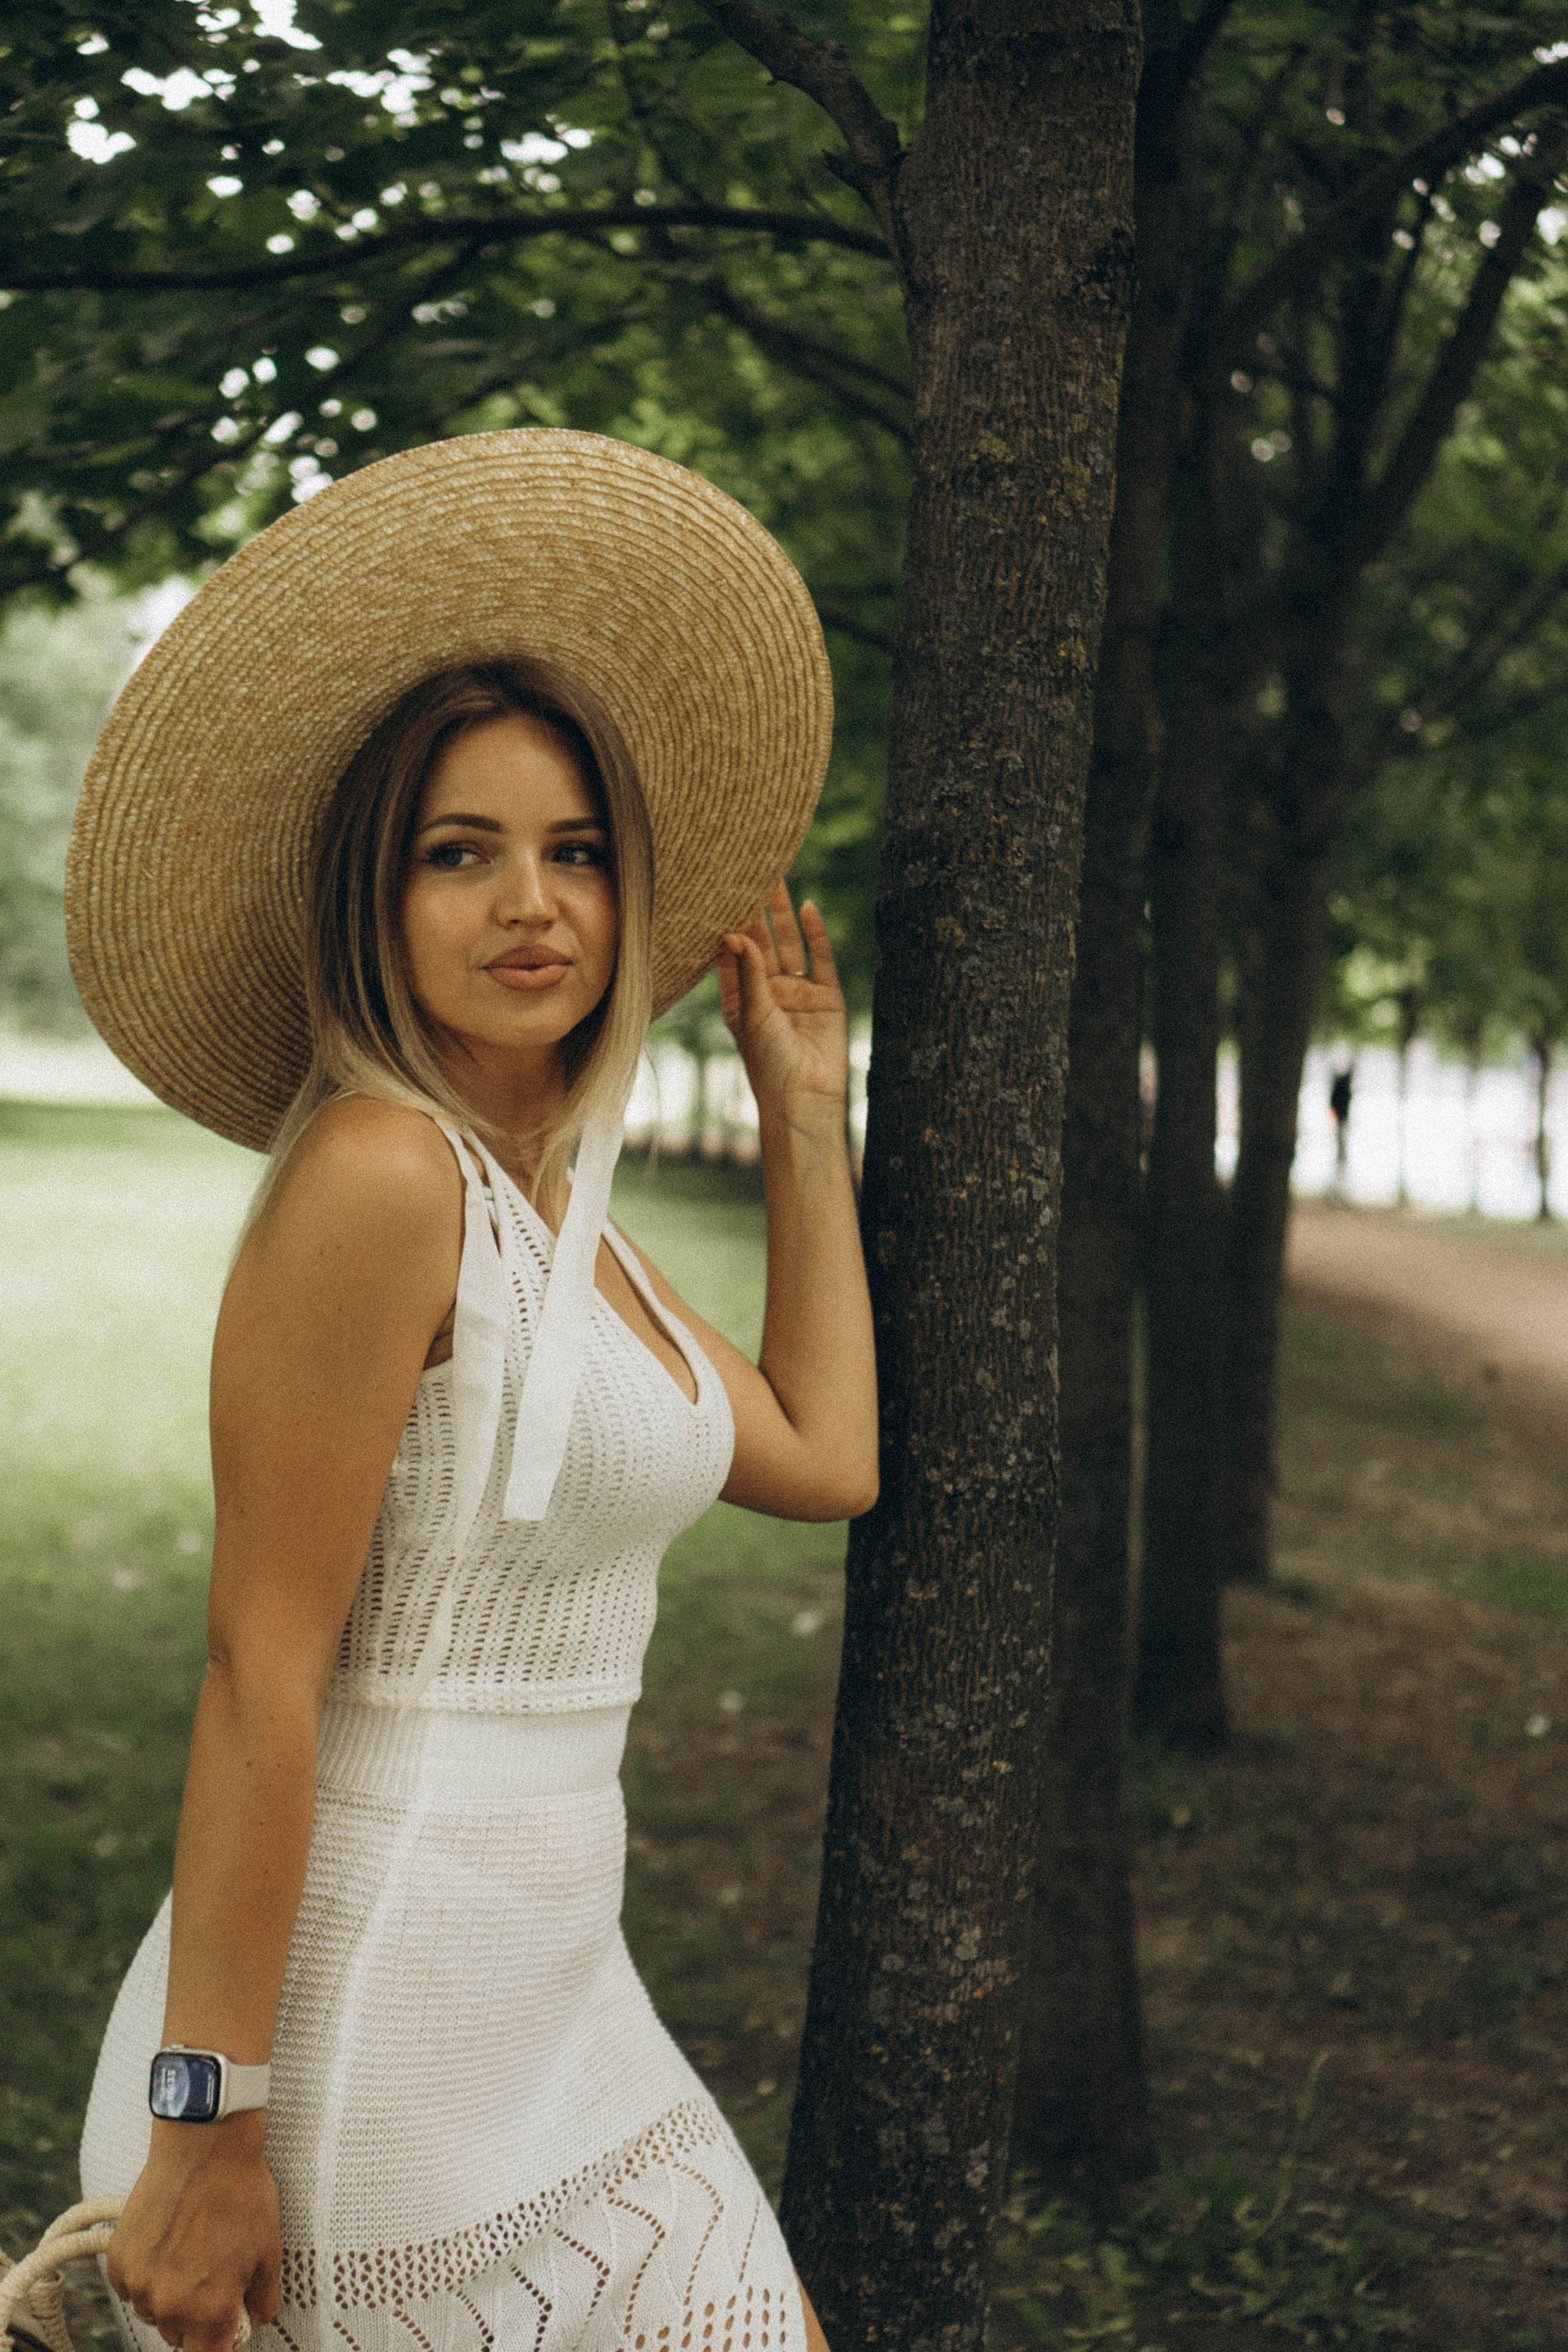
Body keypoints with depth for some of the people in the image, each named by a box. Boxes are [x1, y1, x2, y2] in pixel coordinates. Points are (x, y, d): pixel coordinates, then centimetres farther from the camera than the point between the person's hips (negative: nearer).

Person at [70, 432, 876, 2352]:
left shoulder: (556, 1202, 10)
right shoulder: (378, 1173, -17)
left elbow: (824, 1460, 20)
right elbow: (260, 1675, -19)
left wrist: (805, 1114, 21)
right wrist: (204, 2124, -19)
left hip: (551, 2002, 9)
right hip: (367, 2017, -9)